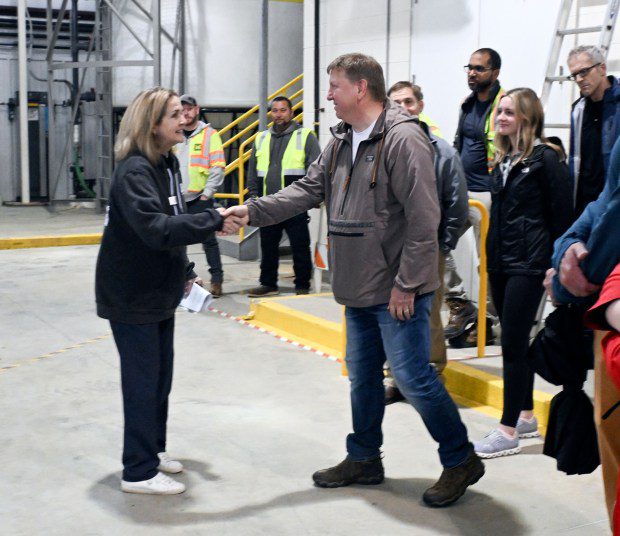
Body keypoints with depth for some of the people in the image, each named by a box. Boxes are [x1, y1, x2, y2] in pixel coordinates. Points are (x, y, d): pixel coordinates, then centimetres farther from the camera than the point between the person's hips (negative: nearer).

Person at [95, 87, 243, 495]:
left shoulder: (168, 164, 7)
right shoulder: (134, 172, -21)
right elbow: (156, 229, -33)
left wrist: (185, 272, 11)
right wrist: (214, 221, -32)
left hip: (160, 291, 9)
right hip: (132, 296, -8)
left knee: (160, 376, 16)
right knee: (143, 380, -1)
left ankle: (152, 450, 32)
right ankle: (139, 472, 10)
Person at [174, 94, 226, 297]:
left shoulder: (209, 134, -1)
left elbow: (218, 167, -6)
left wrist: (207, 192, -10)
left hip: (200, 198, -4)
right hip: (177, 198, 5)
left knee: (208, 239, -4)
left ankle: (217, 279, 3)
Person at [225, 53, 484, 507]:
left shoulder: (402, 139, -17)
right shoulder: (342, 142, 12)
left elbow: (423, 218, -21)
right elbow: (307, 190, 14)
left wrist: (405, 284, -20)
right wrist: (252, 211, 2)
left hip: (397, 290, -9)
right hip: (359, 289, 9)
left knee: (413, 376, -4)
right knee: (363, 376, 17)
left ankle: (461, 461, 13)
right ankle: (364, 460, 31)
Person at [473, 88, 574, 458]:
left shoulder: (546, 158, -9)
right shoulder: (504, 159, 14)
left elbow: (562, 215, -10)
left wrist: (555, 265, -12)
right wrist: (492, 256, 17)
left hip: (529, 264, -8)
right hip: (500, 261, 8)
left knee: (513, 344, -8)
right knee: (515, 342, 13)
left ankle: (508, 432, -3)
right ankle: (526, 416, 24)